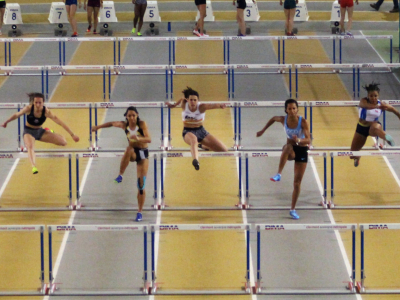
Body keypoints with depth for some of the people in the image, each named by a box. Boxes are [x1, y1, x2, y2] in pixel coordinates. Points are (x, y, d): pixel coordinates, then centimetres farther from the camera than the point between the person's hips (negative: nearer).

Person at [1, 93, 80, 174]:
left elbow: (60, 123, -23)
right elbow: (16, 115, -4)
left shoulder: (46, 112, -22)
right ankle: (34, 167, -57)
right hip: (29, 131, -3)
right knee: (30, 147, -36)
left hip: (40, 131, 3)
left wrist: (72, 135, -25)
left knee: (63, 142, -3)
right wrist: (6, 122, 8)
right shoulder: (29, 108, -23)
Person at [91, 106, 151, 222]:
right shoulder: (124, 125, -7)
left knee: (141, 185, -5)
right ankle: (120, 175, -27)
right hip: (133, 152, 2)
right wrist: (98, 127, 18)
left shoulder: (142, 124, -17)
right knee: (129, 149, -39)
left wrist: (138, 138, -46)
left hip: (143, 153, -2)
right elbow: (112, 123, 12)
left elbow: (149, 139, -28)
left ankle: (140, 212, 6)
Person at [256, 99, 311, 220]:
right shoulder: (283, 119, -11)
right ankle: (278, 175, -45)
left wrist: (299, 140, -46)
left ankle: (293, 210, 9)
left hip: (302, 150, -1)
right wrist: (263, 130, 18)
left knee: (297, 182, -1)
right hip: (291, 149, 1)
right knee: (288, 146, -39)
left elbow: (308, 140, -26)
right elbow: (273, 119, 13)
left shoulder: (303, 122, -20)